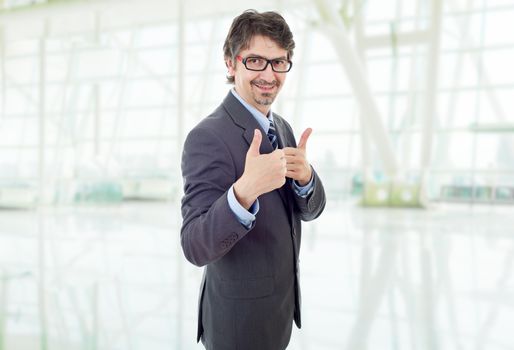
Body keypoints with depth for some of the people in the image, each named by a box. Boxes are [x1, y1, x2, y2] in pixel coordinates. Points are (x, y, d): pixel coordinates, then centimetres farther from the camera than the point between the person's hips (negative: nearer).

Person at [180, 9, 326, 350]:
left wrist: (305, 176, -19)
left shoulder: (282, 127, 1)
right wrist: (244, 191, -44)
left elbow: (310, 209, 2)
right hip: (239, 320, -7)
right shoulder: (208, 137, -23)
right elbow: (196, 248, -28)